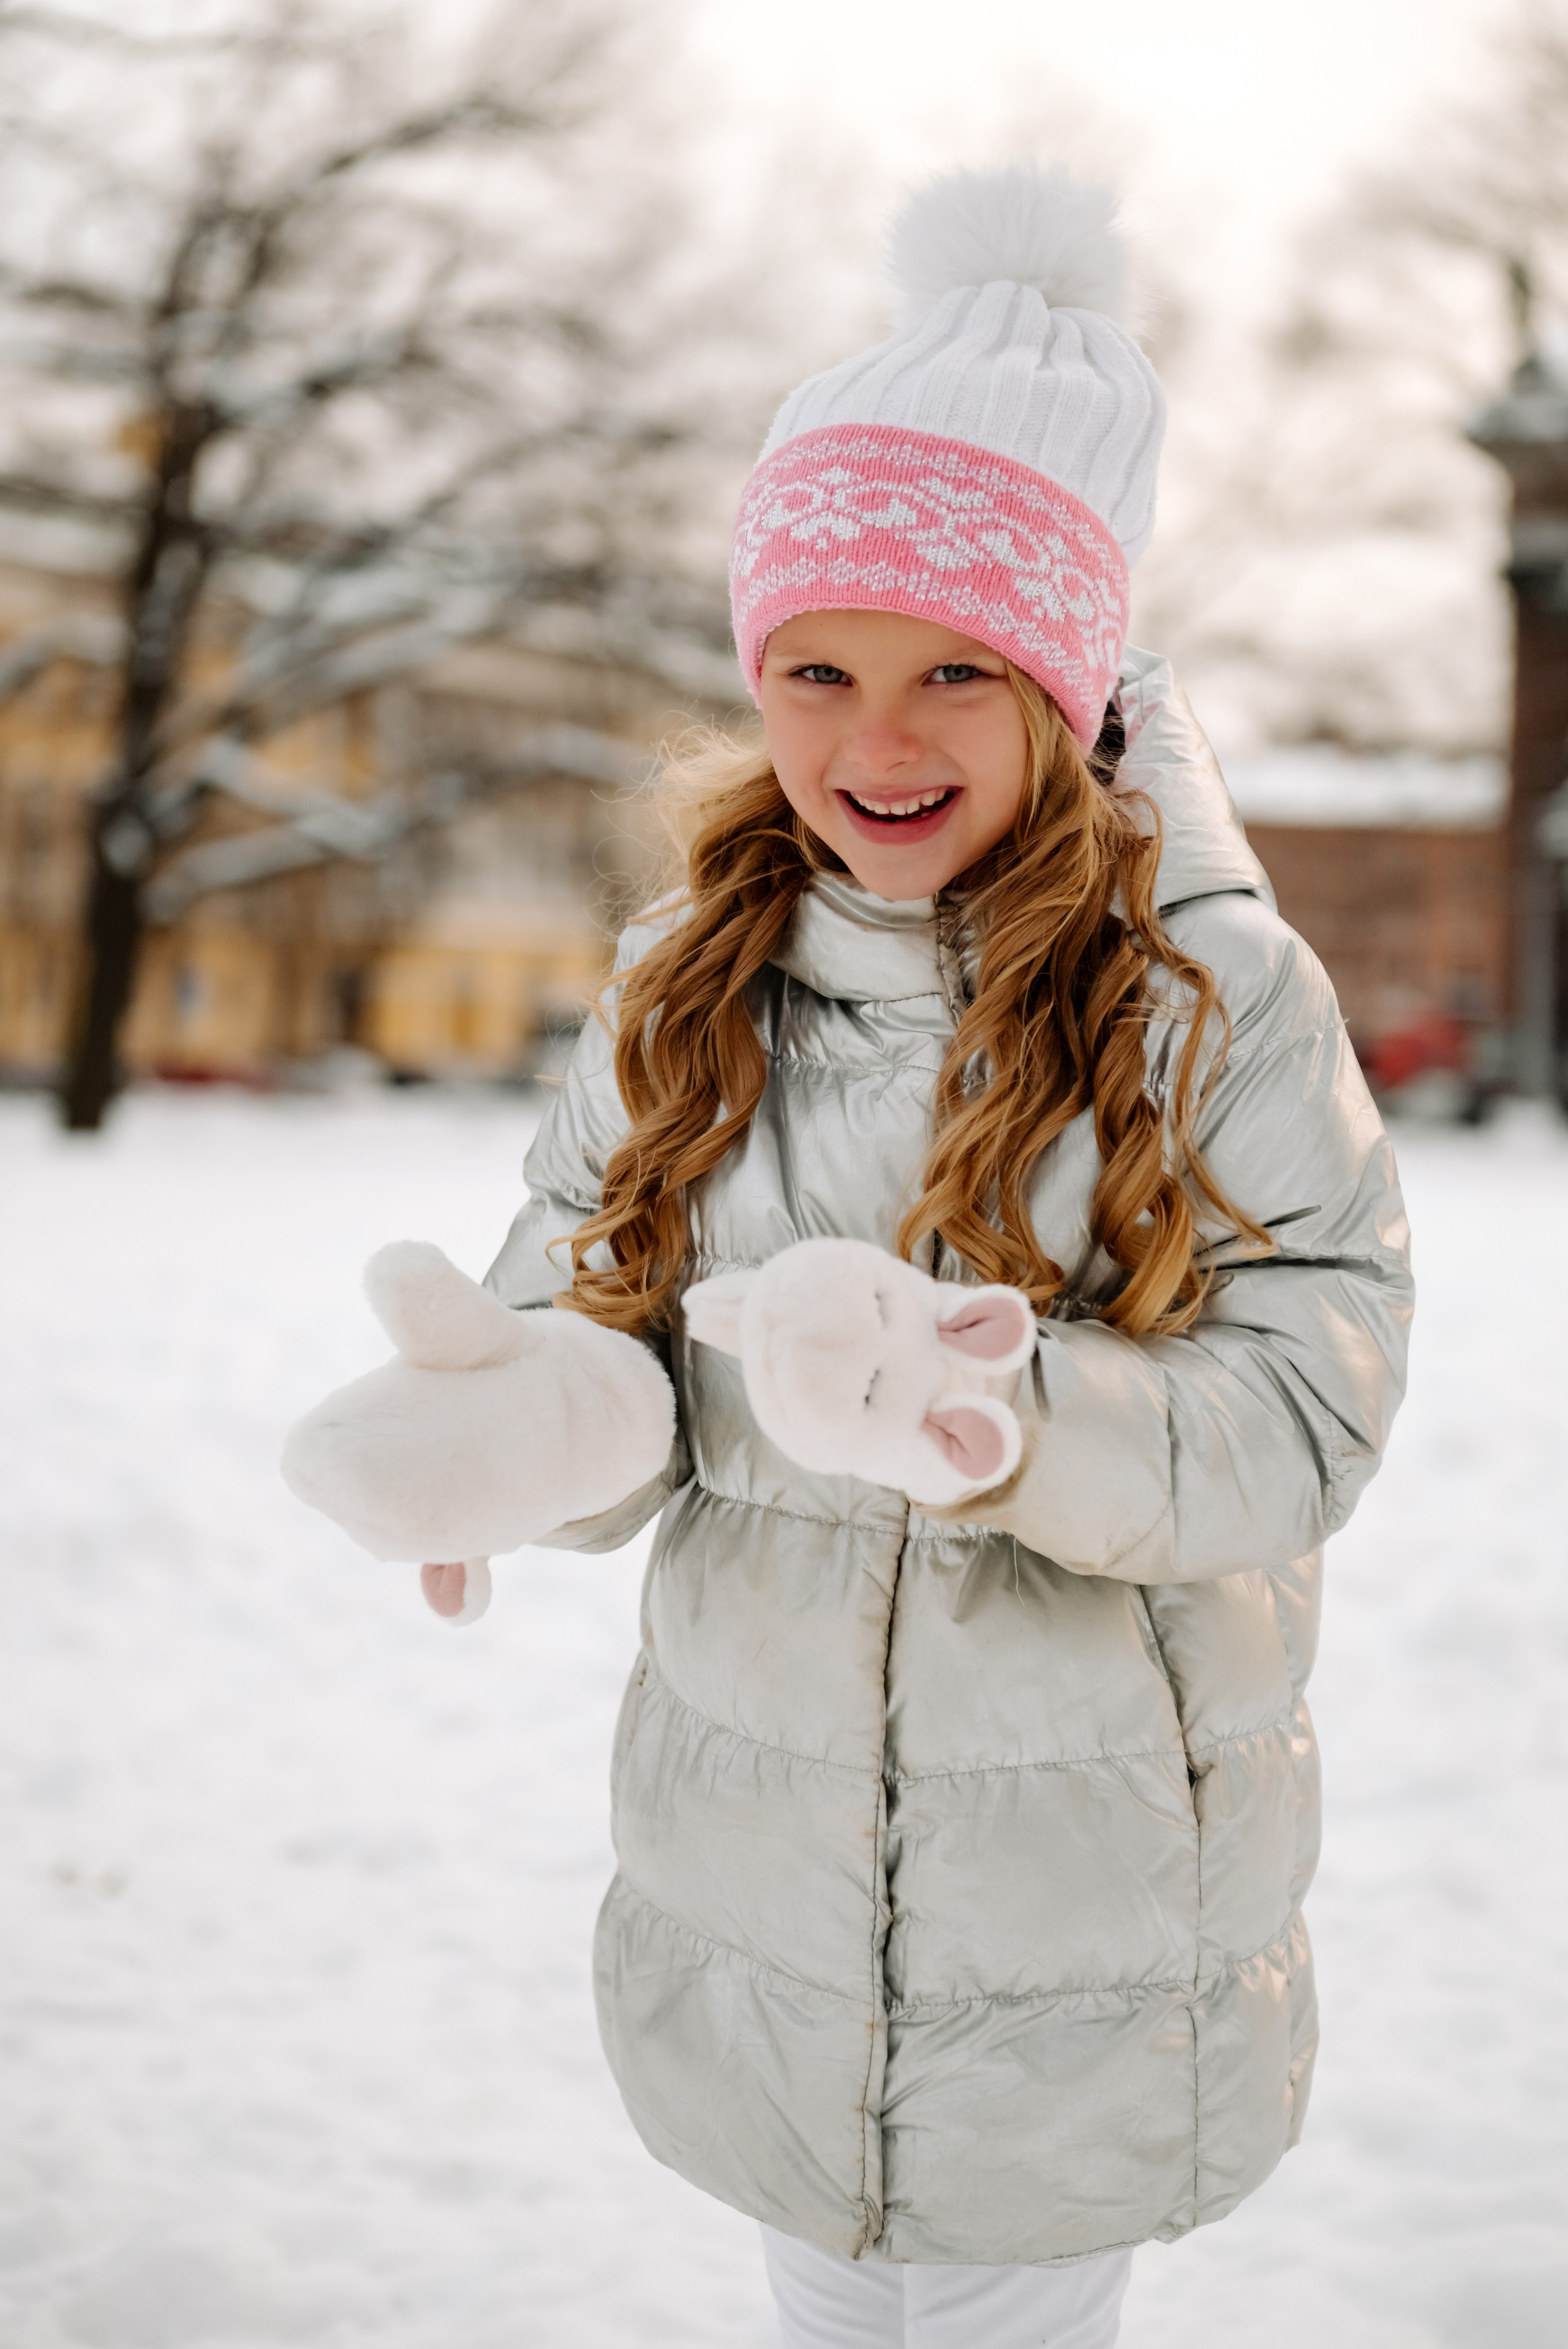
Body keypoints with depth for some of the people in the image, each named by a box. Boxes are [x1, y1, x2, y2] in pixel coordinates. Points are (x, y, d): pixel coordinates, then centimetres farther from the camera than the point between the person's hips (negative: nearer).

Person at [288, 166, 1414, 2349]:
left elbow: (1304, 1418, -16)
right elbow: (568, 1323, -2)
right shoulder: (688, 986, -1)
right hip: (757, 1895, 3)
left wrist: (1002, 1416, -34)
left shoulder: (1219, 990, -12)